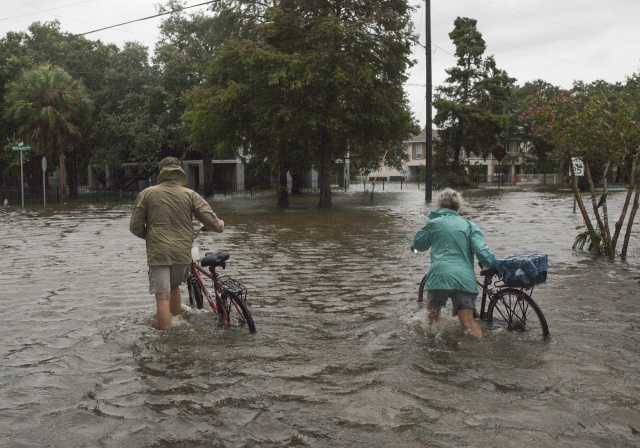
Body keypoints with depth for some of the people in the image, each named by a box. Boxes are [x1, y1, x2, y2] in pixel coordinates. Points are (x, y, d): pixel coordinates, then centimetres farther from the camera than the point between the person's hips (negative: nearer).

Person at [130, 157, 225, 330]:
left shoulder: (147, 194, 0)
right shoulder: (190, 194, 1)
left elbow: (135, 226, 0)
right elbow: (211, 221, -2)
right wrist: (220, 225, 22)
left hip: (158, 253, -3)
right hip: (182, 253, 3)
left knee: (163, 297, -3)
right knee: (174, 287, 27)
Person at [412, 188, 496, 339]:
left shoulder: (434, 223, 11)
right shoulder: (470, 225, 14)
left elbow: (418, 245, 27)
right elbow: (482, 252, -1)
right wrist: (493, 263, 15)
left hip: (440, 275, -1)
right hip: (465, 279, 1)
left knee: (432, 317, 20)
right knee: (469, 322, -4)